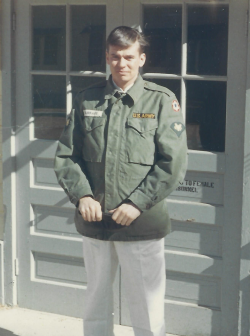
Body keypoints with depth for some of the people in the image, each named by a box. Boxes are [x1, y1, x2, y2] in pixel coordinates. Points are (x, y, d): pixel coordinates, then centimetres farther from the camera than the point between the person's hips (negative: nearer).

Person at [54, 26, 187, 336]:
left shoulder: (162, 101, -2)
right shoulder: (87, 100, 7)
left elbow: (172, 163, -8)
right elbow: (65, 155, 8)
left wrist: (137, 203, -14)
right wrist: (82, 195, -8)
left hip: (142, 225, -3)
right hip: (93, 221, 3)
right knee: (95, 304, 17)